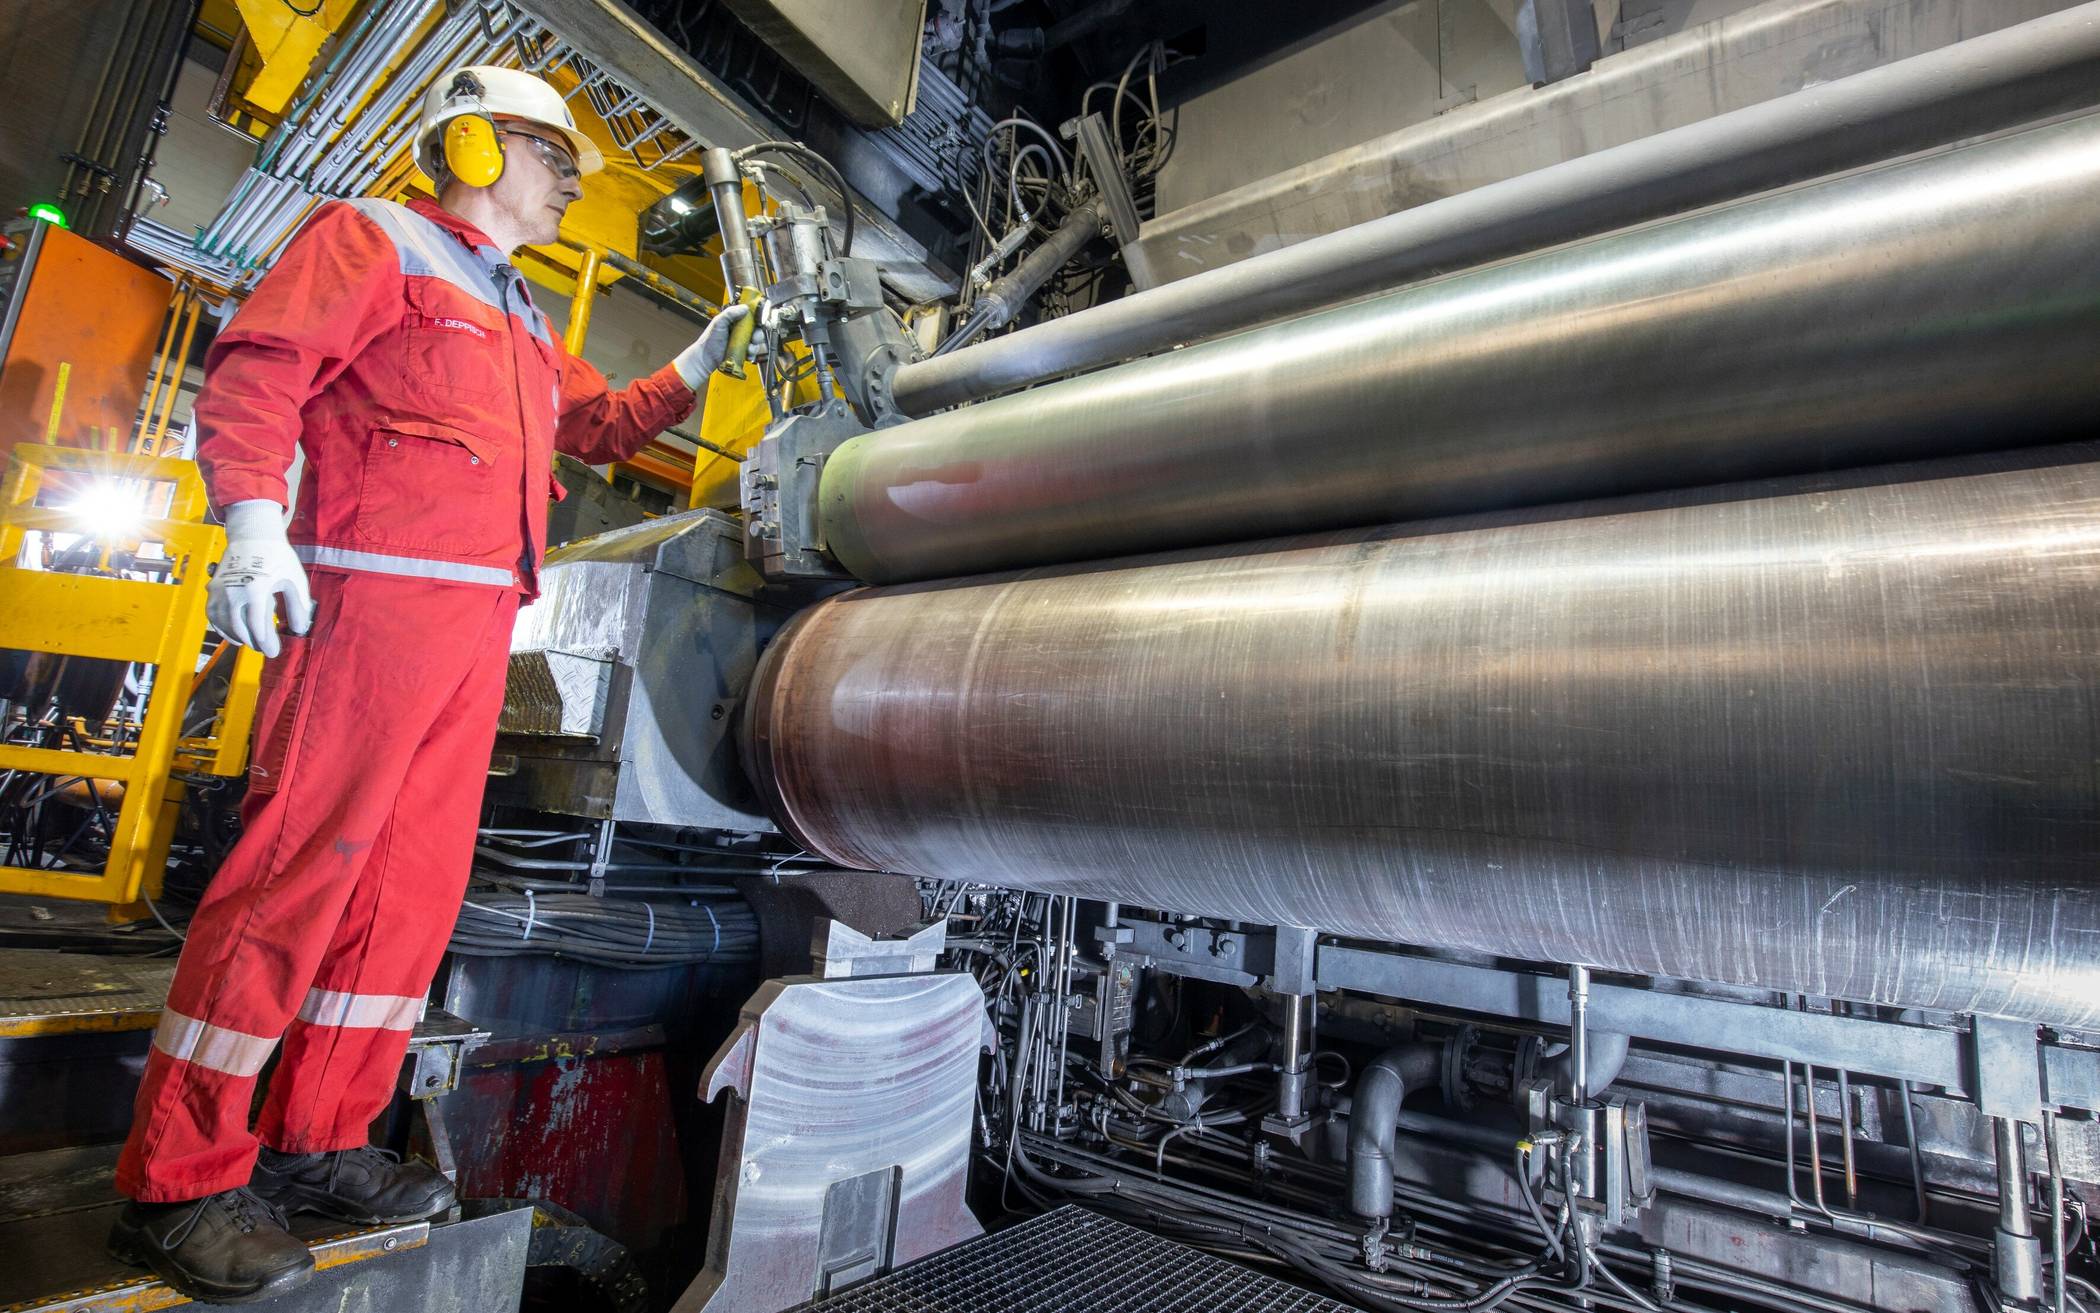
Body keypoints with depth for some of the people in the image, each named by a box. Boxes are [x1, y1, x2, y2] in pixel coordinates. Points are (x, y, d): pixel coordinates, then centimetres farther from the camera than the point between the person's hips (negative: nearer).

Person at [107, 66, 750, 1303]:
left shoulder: (522, 318, 28)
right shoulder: (373, 238, 5)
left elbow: (600, 422, 34)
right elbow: (256, 369, -6)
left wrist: (700, 366, 25)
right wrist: (256, 521, -19)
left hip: (481, 620, 8)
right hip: (377, 594, -8)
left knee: (416, 879, 6)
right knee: (302, 863, -8)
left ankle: (317, 1140, 18)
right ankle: (180, 1179, 5)